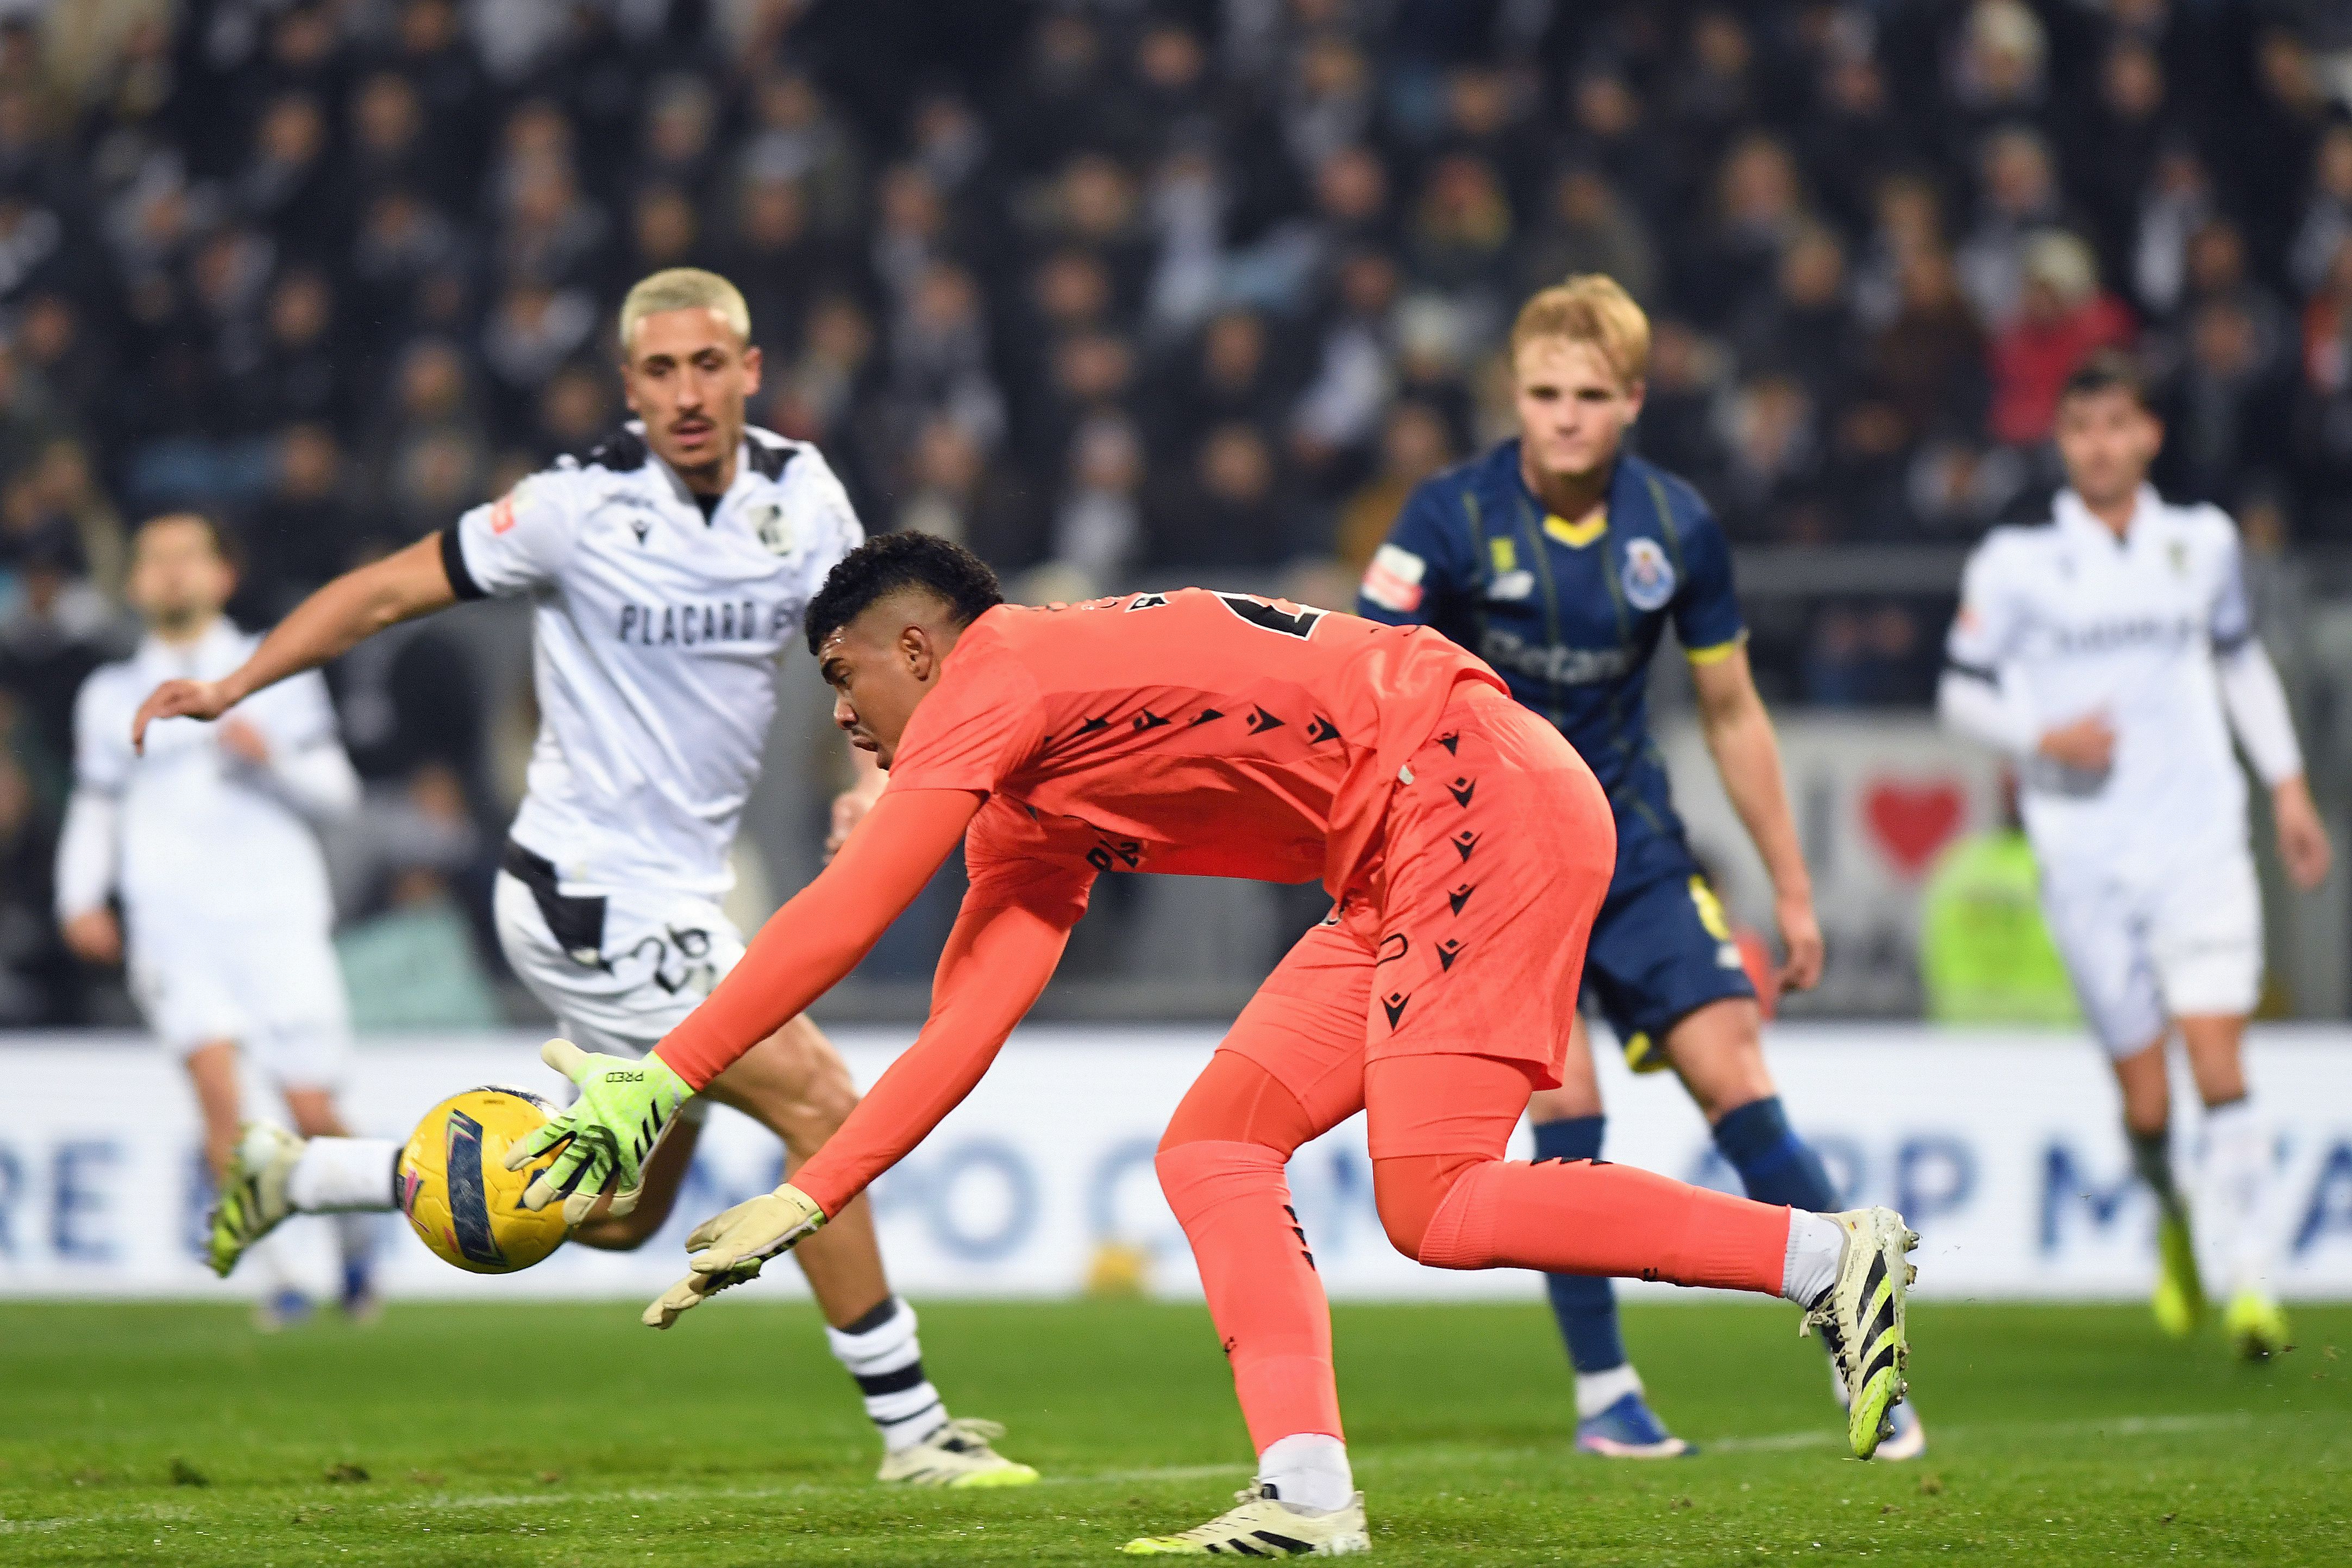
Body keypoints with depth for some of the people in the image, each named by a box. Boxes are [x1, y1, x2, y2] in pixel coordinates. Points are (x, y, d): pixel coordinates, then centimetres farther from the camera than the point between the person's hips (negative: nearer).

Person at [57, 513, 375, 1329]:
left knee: (313, 1114, -4)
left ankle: (356, 1242, 26)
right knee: (217, 1084, -22)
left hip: (276, 917, -1)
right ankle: (272, 1273, -15)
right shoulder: (111, 695, 15)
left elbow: (337, 793, 7)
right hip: (172, 926, 1)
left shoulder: (277, 672, 10)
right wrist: (81, 900, 5)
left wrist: (274, 758, -12)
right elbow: (93, 809, 22)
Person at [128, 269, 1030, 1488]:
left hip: (674, 899, 8)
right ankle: (911, 1428, -5)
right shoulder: (582, 509, -15)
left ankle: (296, 1173, 31)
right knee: (821, 1105, -14)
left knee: (620, 1215, 17)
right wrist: (231, 687, -14)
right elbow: (389, 590, -8)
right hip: (593, 899, -8)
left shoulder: (801, 492, 1)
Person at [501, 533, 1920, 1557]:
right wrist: (802, 1203, 17)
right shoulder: (1031, 819, 23)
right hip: (1409, 874, 10)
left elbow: (840, 922, -11)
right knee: (1211, 1152, 3)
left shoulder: (995, 672, -5)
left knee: (1435, 1210, -16)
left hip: (1481, 793, -10)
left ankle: (1826, 1254, -12)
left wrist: (659, 1079, -6)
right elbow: (961, 1028, 21)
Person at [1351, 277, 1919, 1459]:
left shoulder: (1676, 527, -4)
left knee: (1736, 1082, -6)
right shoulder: (1452, 517, -16)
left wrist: (1790, 887, 10)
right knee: (1566, 1100, -16)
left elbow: (1730, 710, 8)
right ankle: (1603, 1393, -3)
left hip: (1629, 839, 3)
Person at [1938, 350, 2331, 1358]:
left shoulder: (2203, 544, 9)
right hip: (2086, 859, -1)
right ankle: (2171, 1219, 32)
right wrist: (2044, 738, -12)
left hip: (2200, 841, 1)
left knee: (2218, 1065, -14)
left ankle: (2250, 1282, -13)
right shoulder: (2015, 564, 0)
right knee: (2144, 1098, 1)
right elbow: (1961, 691, 6)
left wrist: (2288, 785, 22)